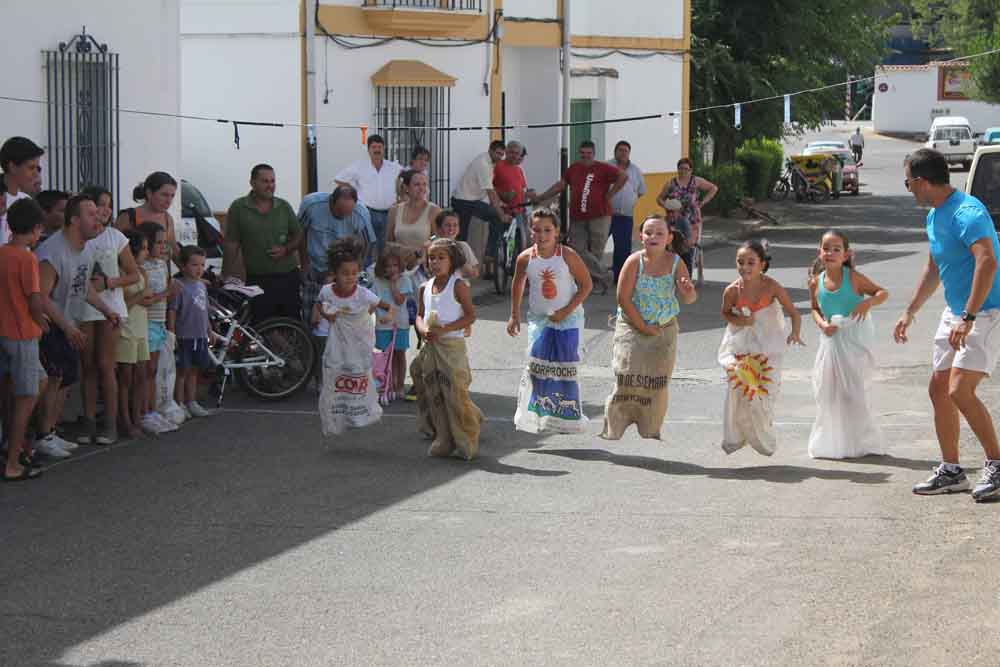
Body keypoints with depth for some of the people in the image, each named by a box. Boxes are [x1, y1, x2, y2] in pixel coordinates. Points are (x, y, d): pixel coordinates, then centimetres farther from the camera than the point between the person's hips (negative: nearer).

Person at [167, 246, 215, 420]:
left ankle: (192, 402, 23)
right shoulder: (179, 286, -12)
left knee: (194, 371, 15)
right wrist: (171, 333, -19)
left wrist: (209, 330, 21)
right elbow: (172, 311, -15)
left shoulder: (201, 285, 12)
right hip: (184, 336, -7)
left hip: (200, 336, 7)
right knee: (182, 371, -1)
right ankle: (179, 404, 5)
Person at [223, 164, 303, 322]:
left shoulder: (284, 207, 8)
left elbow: (298, 235, 15)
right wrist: (227, 278, -4)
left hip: (289, 278, 3)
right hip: (258, 280, -3)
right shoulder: (238, 208, 0)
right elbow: (231, 246, 0)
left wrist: (286, 249, -6)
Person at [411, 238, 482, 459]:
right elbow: (420, 315, 17)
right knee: (434, 396, 8)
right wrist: (423, 329, -6)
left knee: (455, 393, -8)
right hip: (430, 347, 6)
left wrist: (444, 329, -18)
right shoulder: (425, 287, 10)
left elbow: (470, 316, -11)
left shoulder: (458, 285, -8)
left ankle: (467, 444, 2)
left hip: (452, 345, -6)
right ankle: (443, 442, 18)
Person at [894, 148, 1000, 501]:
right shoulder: (934, 216, 11)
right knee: (939, 389, 10)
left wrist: (968, 319, -38)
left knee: (960, 391, -18)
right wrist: (910, 312, 25)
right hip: (955, 313, 10)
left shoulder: (966, 213, -22)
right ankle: (950, 471, 19)